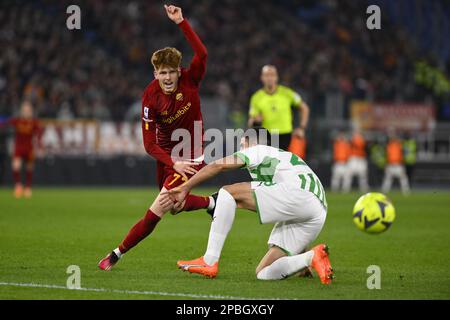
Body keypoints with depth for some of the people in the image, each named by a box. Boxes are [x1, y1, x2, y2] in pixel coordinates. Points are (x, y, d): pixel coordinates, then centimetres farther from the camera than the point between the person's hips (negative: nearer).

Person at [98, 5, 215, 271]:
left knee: (158, 209, -15)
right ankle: (213, 203, 47)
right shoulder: (151, 97, -19)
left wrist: (181, 22, -44)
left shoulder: (190, 80, -19)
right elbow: (149, 144, -19)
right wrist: (173, 163, -33)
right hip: (166, 154, 4)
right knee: (175, 207, 22)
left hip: (191, 154, -4)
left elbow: (202, 54, -40)